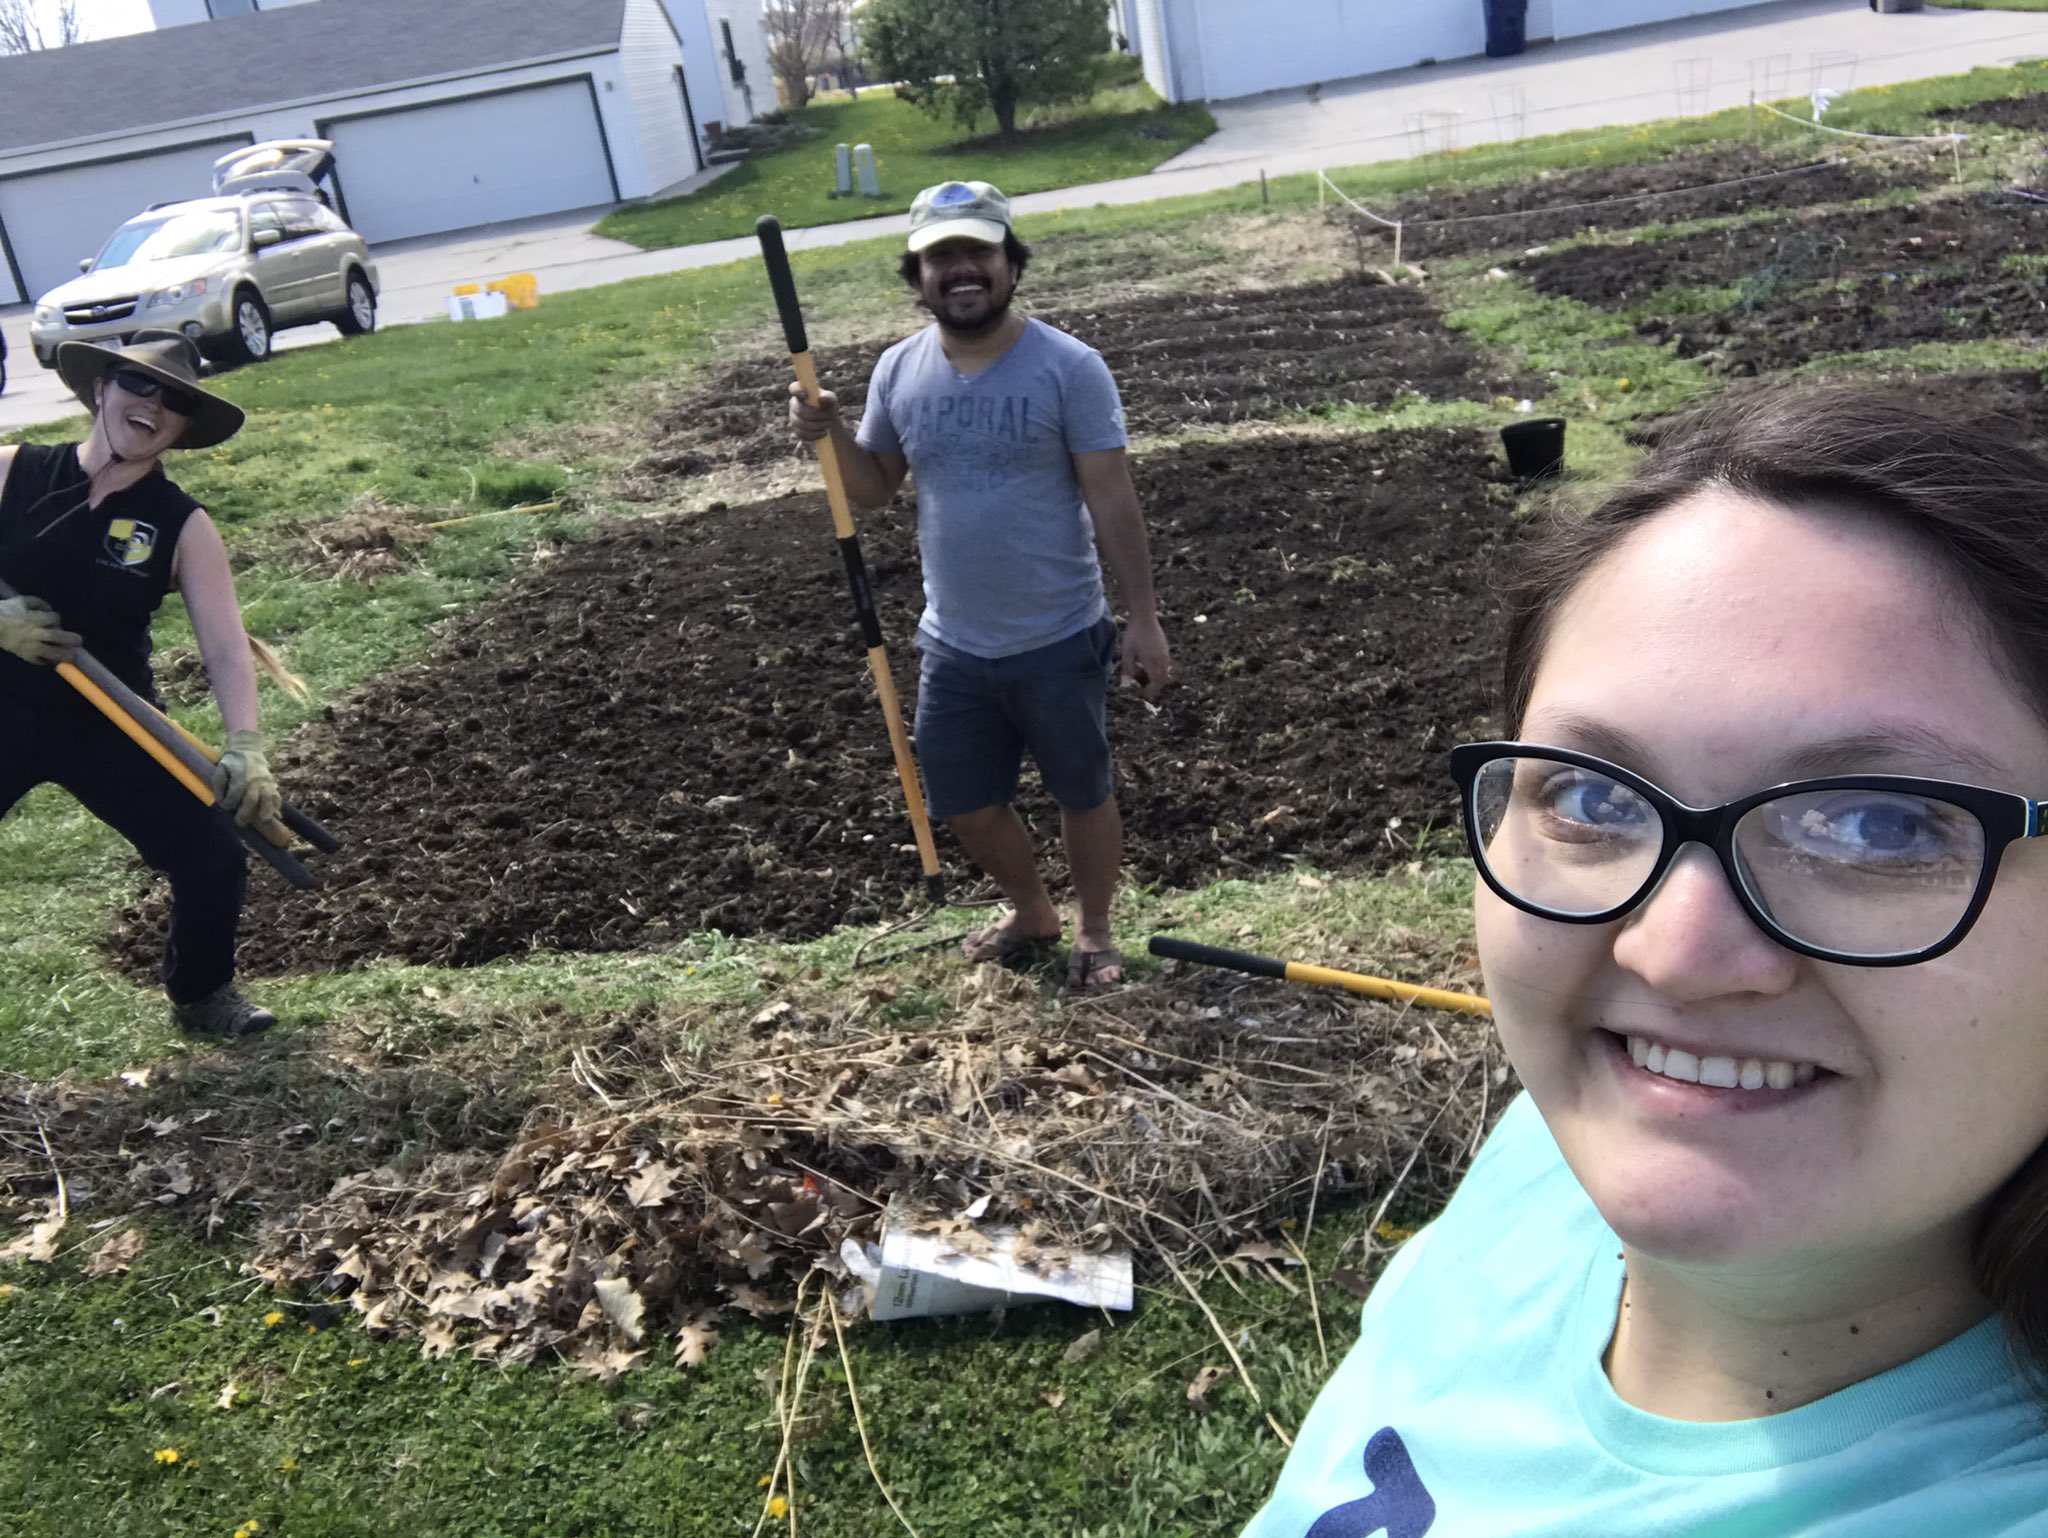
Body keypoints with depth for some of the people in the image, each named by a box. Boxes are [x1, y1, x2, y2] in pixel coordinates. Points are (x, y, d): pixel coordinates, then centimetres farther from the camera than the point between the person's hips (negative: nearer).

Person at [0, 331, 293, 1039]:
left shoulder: (183, 527, -7)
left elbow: (227, 649, -17)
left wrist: (245, 748, -31)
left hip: (112, 722, 0)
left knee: (213, 858, -5)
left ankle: (200, 995, 24)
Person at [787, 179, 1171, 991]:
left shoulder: (1068, 367, -13)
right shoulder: (899, 370, 0)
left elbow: (1112, 500, -12)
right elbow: (873, 489, 9)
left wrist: (1144, 618, -13)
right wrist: (831, 433, -11)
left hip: (1059, 642, -4)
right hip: (953, 646, 5)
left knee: (1082, 794, 13)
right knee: (965, 803, 16)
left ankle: (1094, 931, 37)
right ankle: (1031, 911, 43)